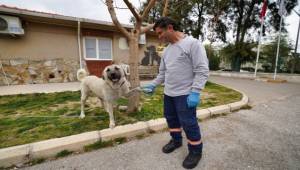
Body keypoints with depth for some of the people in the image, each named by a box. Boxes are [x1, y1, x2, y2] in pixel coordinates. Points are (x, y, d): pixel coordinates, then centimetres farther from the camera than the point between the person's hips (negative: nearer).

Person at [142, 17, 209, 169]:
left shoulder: (192, 43, -11)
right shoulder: (166, 50, 12)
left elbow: (202, 70, -16)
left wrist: (195, 92, -23)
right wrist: (153, 84, 9)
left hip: (185, 94, -7)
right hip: (168, 93, 8)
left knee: (188, 123, 2)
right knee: (171, 118, 19)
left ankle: (196, 151, 25)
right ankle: (176, 140, 42)